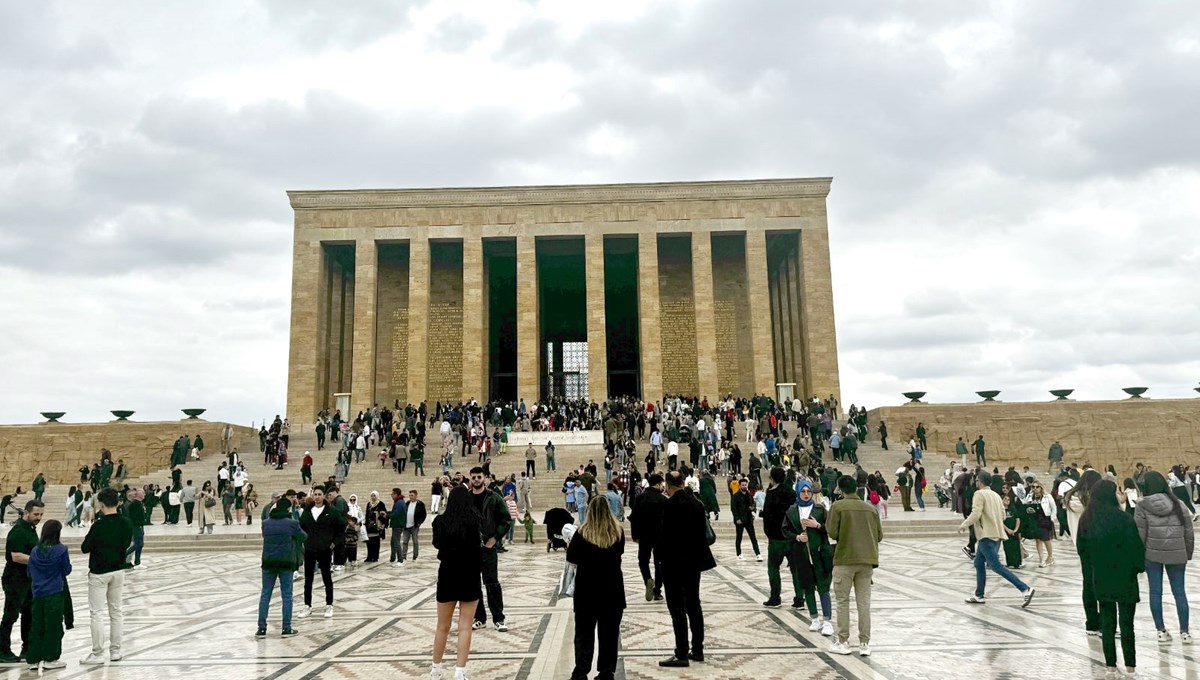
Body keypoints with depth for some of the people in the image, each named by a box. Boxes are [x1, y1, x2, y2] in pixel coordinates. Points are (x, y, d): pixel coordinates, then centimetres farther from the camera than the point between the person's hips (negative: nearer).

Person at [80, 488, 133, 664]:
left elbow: (85, 548, -10)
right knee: (116, 610, 13)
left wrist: (96, 543, 7)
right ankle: (115, 650, 19)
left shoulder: (98, 525, -19)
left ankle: (97, 654, 6)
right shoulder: (126, 523, -4)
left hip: (99, 572, -5)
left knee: (97, 613, 3)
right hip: (118, 570, 5)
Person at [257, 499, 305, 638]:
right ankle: (287, 628, 8)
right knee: (287, 595, 5)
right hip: (286, 563, -3)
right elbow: (304, 537, 4)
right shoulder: (292, 523, -10)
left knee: (265, 595, 10)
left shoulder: (265, 523, 1)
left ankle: (262, 628, 10)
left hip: (268, 562, 3)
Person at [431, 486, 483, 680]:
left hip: (447, 574, 2)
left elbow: (437, 543, 11)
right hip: (470, 575, -2)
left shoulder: (441, 521, -2)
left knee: (442, 626, 15)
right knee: (465, 626, 2)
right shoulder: (475, 520, -7)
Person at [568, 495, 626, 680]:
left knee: (584, 633, 8)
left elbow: (571, 558, -2)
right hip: (612, 589, 2)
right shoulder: (618, 532, -3)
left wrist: (570, 546, 16)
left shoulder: (582, 533, -10)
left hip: (587, 590, -2)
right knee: (609, 633, 10)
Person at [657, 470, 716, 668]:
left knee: (677, 608, -2)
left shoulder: (669, 505, -16)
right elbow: (703, 533, 8)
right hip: (694, 561, 7)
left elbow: (664, 535, -16)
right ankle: (697, 650, 23)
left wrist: (662, 559, -2)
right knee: (694, 605, 16)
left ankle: (682, 655, 0)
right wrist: (699, 556, 15)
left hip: (674, 563, -7)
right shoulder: (697, 503, 4)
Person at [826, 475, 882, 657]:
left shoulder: (838, 506, -6)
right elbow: (879, 535, 7)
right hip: (867, 561, 3)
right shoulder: (870, 508, 6)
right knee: (864, 602, 8)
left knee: (843, 602, 7)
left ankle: (843, 642, 10)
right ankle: (864, 643, 10)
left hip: (844, 560, -3)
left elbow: (833, 533, -10)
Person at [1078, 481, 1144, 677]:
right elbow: (1135, 546, -12)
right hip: (1124, 576, -4)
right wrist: (1140, 566, 5)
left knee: (1107, 623, 11)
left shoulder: (1086, 519, 0)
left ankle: (1111, 667, 14)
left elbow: (1081, 548, 6)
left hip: (1100, 578, 4)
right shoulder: (1123, 518, -15)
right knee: (1126, 623, 4)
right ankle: (1130, 668, 9)